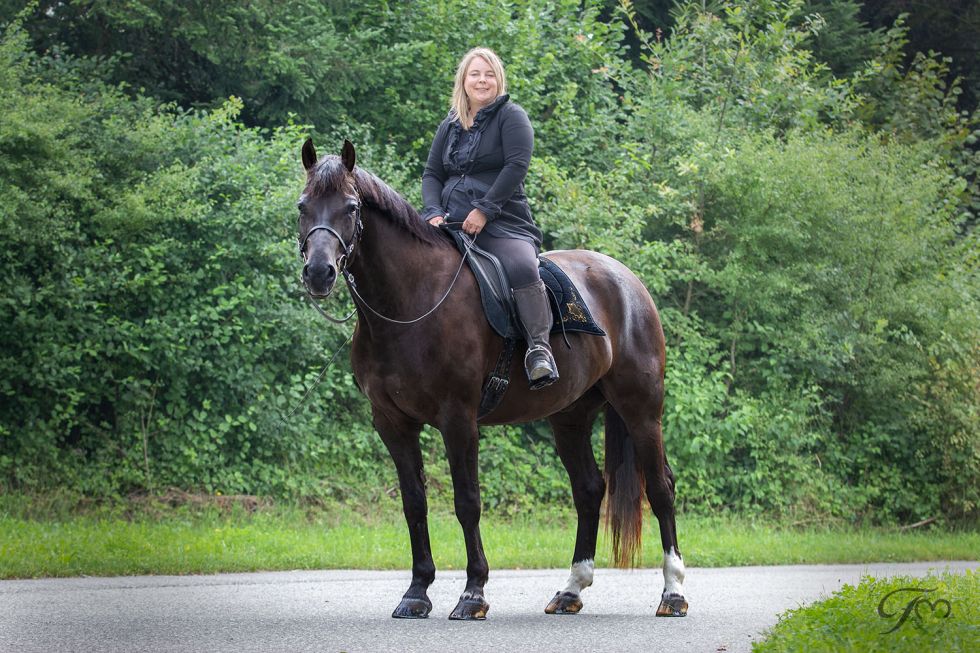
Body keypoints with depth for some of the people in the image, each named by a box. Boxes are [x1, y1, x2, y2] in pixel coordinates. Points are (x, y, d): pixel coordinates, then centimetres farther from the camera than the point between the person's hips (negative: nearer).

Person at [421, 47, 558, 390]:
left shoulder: (511, 117, 3)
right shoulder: (449, 127, 20)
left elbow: (517, 165, -10)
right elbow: (432, 174, 17)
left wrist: (484, 210, -17)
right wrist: (434, 213, -4)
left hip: (502, 221, -5)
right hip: (451, 224, 5)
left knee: (522, 268, -34)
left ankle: (539, 348, -30)